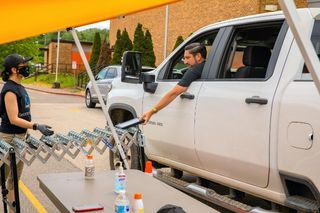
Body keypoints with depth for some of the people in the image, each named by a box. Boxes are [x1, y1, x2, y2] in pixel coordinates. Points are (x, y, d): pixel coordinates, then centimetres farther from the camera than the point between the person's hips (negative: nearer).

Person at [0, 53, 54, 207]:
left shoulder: (19, 87, 10)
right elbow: (13, 119, -21)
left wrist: (27, 134, 17)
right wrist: (36, 126, -26)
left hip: (20, 136, 9)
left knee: (15, 176, 15)